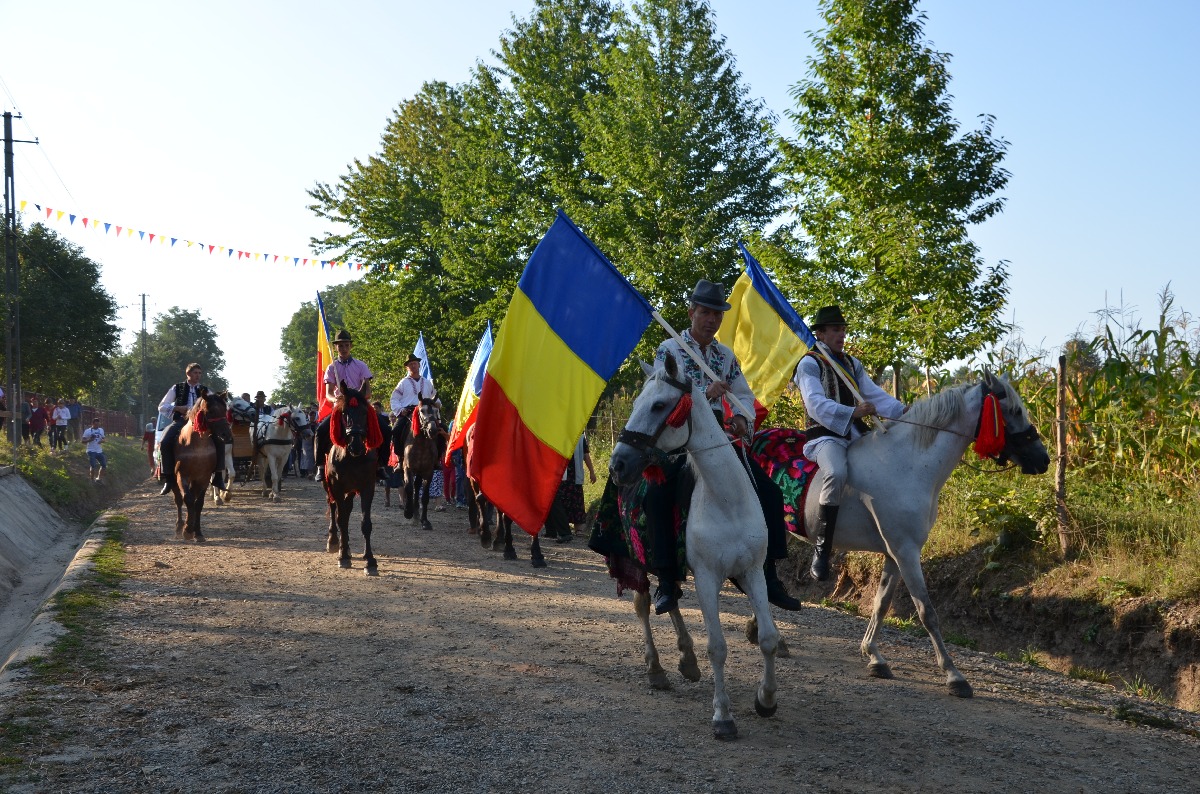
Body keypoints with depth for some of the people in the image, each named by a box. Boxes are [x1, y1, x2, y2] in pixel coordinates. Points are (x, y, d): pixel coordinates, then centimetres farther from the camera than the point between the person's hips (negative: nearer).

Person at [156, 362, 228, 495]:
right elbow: (162, 407, 7)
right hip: (180, 421, -1)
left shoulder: (205, 390, 14)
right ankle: (168, 478, -20)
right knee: (165, 443, -29)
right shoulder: (177, 388, 9)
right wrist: (178, 408, -9)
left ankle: (218, 476, -14)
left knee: (219, 439, -23)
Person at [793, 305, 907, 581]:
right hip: (826, 436, -8)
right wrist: (852, 412, -31)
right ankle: (821, 550, -31)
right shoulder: (810, 363, -1)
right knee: (837, 473, -37)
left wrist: (902, 410, -7)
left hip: (856, 436, 8)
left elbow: (874, 394, 12)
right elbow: (816, 403, -17)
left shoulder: (852, 364, 21)